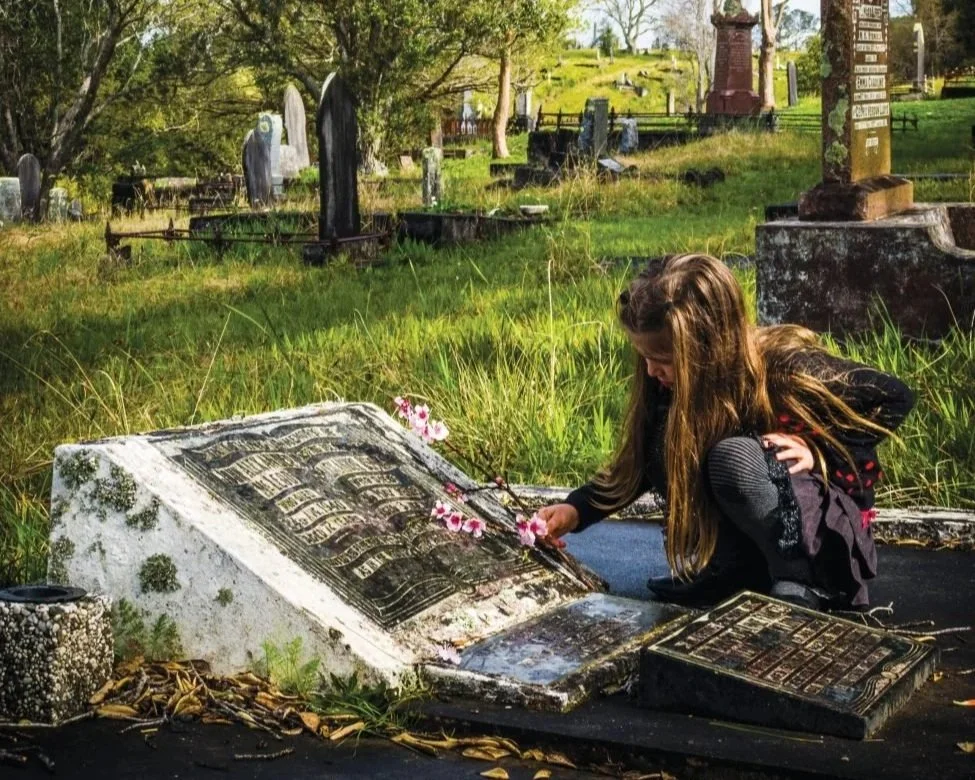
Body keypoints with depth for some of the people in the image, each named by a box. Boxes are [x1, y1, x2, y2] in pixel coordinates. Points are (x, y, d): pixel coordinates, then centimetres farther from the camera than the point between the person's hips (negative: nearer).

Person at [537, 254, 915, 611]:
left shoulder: (786, 367, -26)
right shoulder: (667, 383, -11)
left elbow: (894, 398, -14)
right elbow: (638, 464, -1)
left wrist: (819, 453, -19)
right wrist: (576, 509, -15)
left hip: (826, 529, -6)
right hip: (754, 538, 6)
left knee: (734, 458, -33)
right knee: (667, 447, -18)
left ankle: (802, 583, -18)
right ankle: (734, 570, -5)